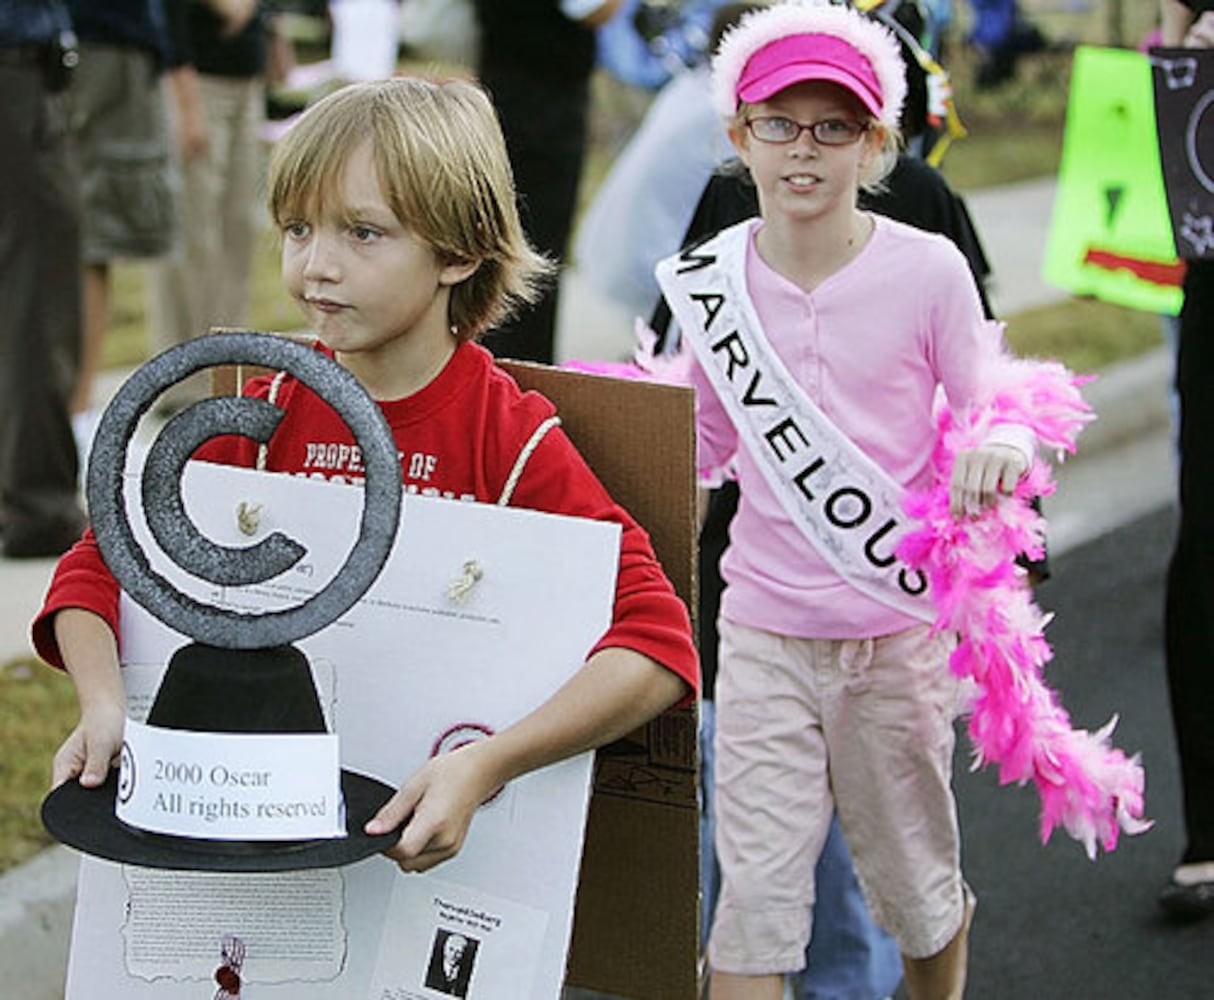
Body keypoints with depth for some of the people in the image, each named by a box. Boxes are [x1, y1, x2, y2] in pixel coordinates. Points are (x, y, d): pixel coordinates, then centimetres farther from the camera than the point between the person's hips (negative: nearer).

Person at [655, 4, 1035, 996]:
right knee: (757, 889, -2)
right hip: (764, 630, 1)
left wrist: (1001, 445, -24)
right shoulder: (711, 279, -2)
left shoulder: (928, 270, -11)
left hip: (897, 629, -1)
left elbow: (988, 408, -2)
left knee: (913, 878, 15)